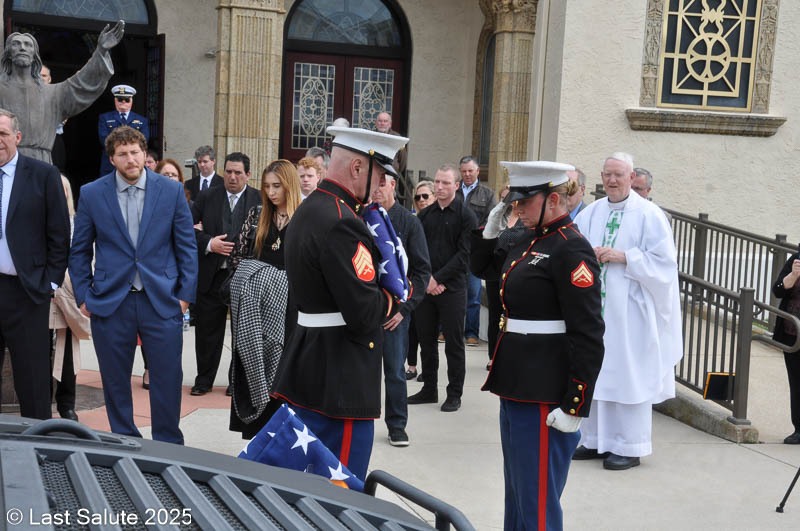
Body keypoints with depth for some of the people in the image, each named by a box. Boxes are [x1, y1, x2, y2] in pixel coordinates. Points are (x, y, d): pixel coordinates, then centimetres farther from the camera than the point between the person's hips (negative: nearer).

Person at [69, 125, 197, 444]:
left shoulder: (171, 190, 1)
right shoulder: (91, 194, 2)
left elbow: (187, 246, 4)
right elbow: (80, 251, 9)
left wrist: (185, 294, 0)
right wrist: (83, 296, 2)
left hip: (162, 300, -1)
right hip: (110, 302, 1)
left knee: (167, 378, 2)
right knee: (115, 380, 9)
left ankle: (169, 445, 17)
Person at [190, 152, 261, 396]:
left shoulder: (259, 200, -2)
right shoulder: (207, 197, 4)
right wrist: (208, 243, -12)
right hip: (211, 275, 2)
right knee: (207, 330, 8)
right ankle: (204, 380, 21)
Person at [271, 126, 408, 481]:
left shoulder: (308, 210, 13)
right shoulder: (341, 223, -21)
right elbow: (363, 312, -25)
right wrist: (388, 300, -4)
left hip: (307, 370, 10)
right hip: (340, 380, -10)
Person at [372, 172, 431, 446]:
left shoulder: (408, 221, -2)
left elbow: (422, 269, -1)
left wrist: (404, 307, -8)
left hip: (395, 309, -1)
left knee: (395, 370, 6)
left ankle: (397, 425, 18)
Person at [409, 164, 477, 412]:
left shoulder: (466, 216, -3)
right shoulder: (424, 215, 10)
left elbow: (464, 254, -9)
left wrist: (438, 279, -14)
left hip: (452, 288, -4)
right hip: (425, 287, 4)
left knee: (454, 343, 2)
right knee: (426, 340, 10)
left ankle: (454, 394, 12)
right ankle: (429, 389, 22)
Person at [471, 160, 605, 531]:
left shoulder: (571, 250, -16)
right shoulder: (528, 241, 9)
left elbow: (588, 337, -20)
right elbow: (481, 267, 26)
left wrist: (575, 406, -21)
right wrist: (492, 225, 9)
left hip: (545, 395, -9)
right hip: (515, 385, 9)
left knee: (537, 501, 2)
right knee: (516, 490, 21)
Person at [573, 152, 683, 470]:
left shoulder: (649, 215, -4)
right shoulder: (590, 214, 10)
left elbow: (663, 262, -8)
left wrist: (623, 257, -16)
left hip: (630, 311, -5)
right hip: (594, 307, 5)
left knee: (627, 375, -2)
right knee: (595, 372, 10)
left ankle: (629, 447, 8)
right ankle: (596, 440, 21)